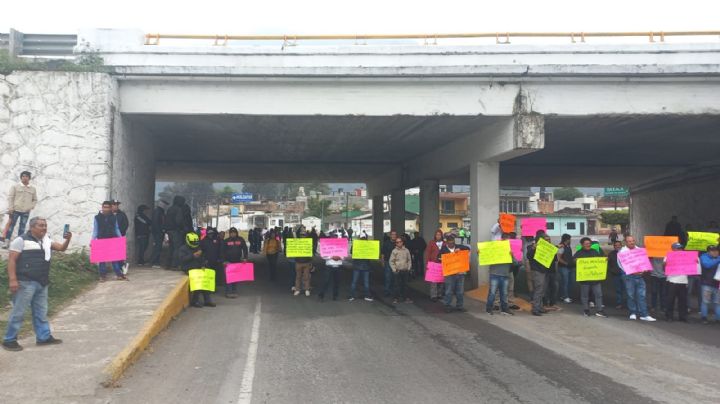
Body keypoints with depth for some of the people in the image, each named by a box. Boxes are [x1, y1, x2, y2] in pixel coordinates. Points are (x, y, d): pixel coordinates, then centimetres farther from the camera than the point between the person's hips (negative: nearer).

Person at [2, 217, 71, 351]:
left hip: (42, 283, 7)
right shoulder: (21, 240, -8)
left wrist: (67, 239, -15)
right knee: (18, 312, -2)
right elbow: (11, 260, -11)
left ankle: (44, 337, 23)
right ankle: (9, 340, 7)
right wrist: (12, 279, -20)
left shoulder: (46, 241, 13)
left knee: (41, 312, 14)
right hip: (25, 283, -7)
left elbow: (61, 248, 8)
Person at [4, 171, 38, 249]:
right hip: (15, 210, -2)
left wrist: (31, 207, 0)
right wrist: (10, 208, -8)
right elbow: (10, 197, 0)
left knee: (22, 227, 4)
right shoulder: (15, 186, 2)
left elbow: (35, 200, 17)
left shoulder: (33, 189, 9)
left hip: (26, 212, 2)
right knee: (11, 225, -1)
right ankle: (7, 242, 3)